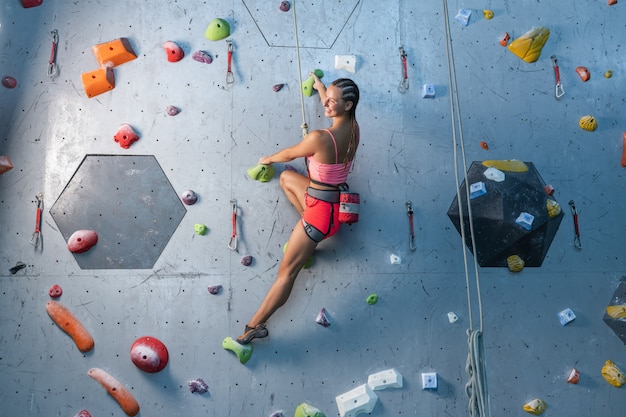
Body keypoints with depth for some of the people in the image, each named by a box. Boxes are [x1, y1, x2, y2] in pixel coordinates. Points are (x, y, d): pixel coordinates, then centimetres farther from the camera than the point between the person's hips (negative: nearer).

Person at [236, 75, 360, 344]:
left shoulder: (320, 138, -27)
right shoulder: (353, 127, -4)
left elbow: (289, 154, -8)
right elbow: (330, 104, 21)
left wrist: (268, 159, 14)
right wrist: (319, 85, 37)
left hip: (322, 209, -8)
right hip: (333, 200, 9)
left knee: (286, 272, -2)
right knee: (286, 177, 27)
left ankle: (254, 327, 9)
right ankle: (311, 236, 20)